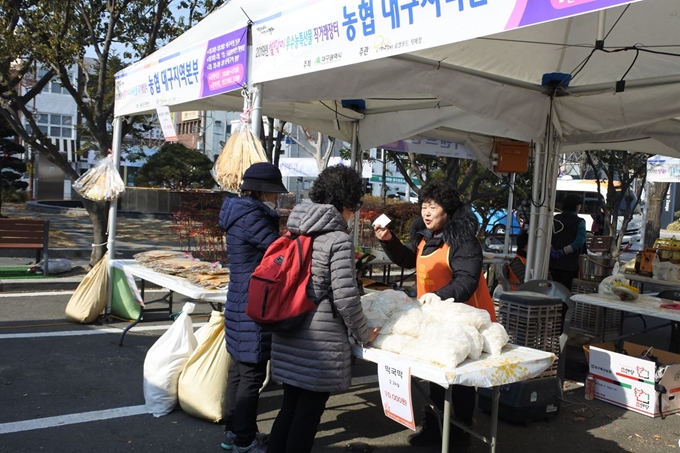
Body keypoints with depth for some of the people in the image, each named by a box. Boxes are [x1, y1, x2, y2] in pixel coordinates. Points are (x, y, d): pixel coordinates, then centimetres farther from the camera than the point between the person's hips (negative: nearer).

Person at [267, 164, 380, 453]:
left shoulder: (296, 230, 6)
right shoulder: (338, 239, -15)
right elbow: (345, 298, -17)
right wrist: (363, 335, -1)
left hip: (288, 336, 7)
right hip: (319, 341, -7)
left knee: (290, 405, 20)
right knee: (308, 412, 9)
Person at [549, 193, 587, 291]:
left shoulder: (555, 219, 7)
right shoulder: (579, 222, -6)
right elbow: (579, 242, -19)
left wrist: (551, 250, -12)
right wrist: (563, 251, -17)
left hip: (553, 262, 4)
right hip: (569, 264, -4)